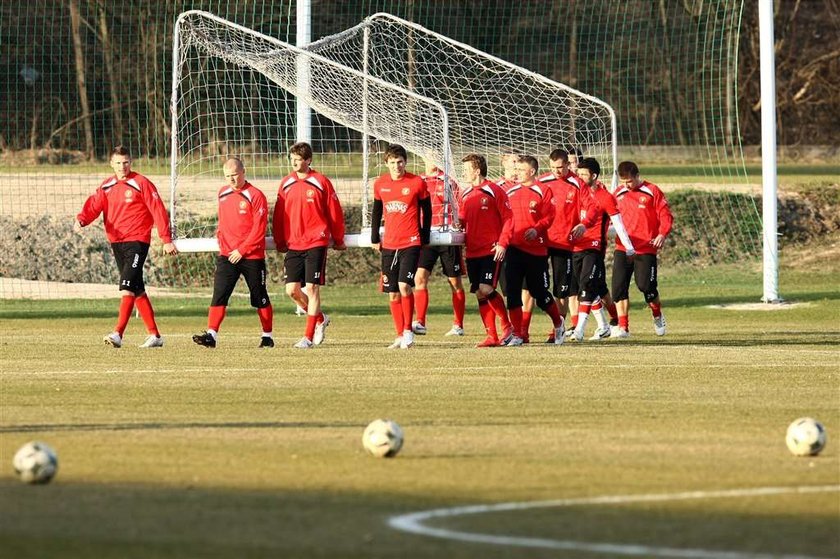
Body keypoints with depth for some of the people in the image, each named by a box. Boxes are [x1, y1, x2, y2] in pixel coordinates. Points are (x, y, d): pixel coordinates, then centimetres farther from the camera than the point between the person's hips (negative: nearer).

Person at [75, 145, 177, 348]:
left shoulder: (141, 184, -7)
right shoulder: (107, 186, 10)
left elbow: (158, 211, -7)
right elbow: (94, 206, 0)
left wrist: (166, 240, -11)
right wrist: (81, 219, -23)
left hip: (137, 242, -7)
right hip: (116, 243, 7)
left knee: (127, 287, -17)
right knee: (137, 291, 12)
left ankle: (118, 334, -23)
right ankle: (154, 335, 19)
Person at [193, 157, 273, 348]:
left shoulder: (255, 196, -10)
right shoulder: (223, 193, 10)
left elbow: (259, 229, -13)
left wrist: (241, 250, -16)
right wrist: (221, 241, 8)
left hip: (252, 256, -4)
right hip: (226, 255, 4)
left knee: (260, 299, 7)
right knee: (219, 294, -10)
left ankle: (267, 336, 19)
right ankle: (211, 335, -16)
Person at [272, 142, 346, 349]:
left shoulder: (321, 182, -5)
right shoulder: (286, 183, 8)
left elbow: (335, 213, 1)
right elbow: (279, 215, 13)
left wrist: (338, 241, 6)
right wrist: (280, 242, 12)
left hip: (316, 244, -5)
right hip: (293, 245, 5)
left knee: (312, 288, -6)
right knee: (292, 290, 0)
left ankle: (308, 337, -1)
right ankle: (320, 319, 24)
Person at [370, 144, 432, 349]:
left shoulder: (417, 183, -4)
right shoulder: (380, 184, 6)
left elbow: (427, 210, 5)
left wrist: (424, 238, 3)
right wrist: (375, 238, 14)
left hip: (411, 243, -4)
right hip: (389, 245, 4)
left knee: (404, 286, -18)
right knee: (393, 293, 4)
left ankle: (408, 331, -6)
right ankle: (400, 336, 13)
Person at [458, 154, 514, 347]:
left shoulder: (494, 192, -6)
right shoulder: (466, 195, 14)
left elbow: (508, 219, -7)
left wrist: (502, 244, -15)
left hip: (492, 251, -7)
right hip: (472, 252, 7)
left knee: (486, 289, -18)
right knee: (480, 294, 3)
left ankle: (507, 325, -1)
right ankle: (492, 336, 8)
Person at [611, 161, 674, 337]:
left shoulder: (652, 192, -3)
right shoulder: (618, 194, 10)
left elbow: (666, 215, -4)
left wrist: (662, 234, -19)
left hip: (646, 250, -4)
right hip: (622, 249, 4)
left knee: (646, 285, -6)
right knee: (619, 286, -6)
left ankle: (658, 316, 23)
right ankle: (622, 326, -1)